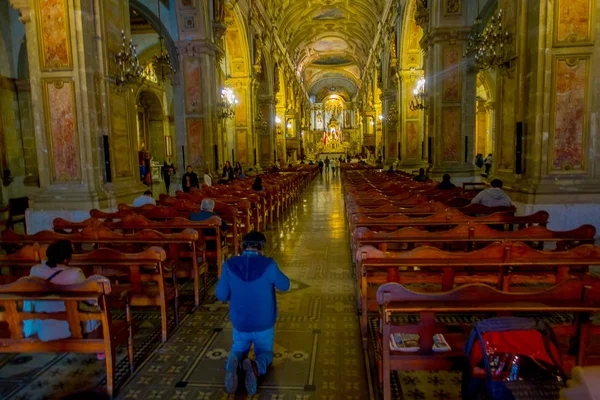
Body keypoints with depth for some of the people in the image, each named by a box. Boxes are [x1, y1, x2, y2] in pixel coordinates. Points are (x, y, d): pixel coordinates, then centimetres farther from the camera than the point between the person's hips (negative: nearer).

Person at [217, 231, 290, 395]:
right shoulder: (268, 265, -20)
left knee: (238, 350, 29)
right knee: (265, 353, 24)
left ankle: (234, 362, -10)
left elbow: (221, 295, -6)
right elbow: (284, 286, -4)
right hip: (265, 325, -1)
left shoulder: (229, 265, -14)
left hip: (239, 324, 2)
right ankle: (255, 366, -15)